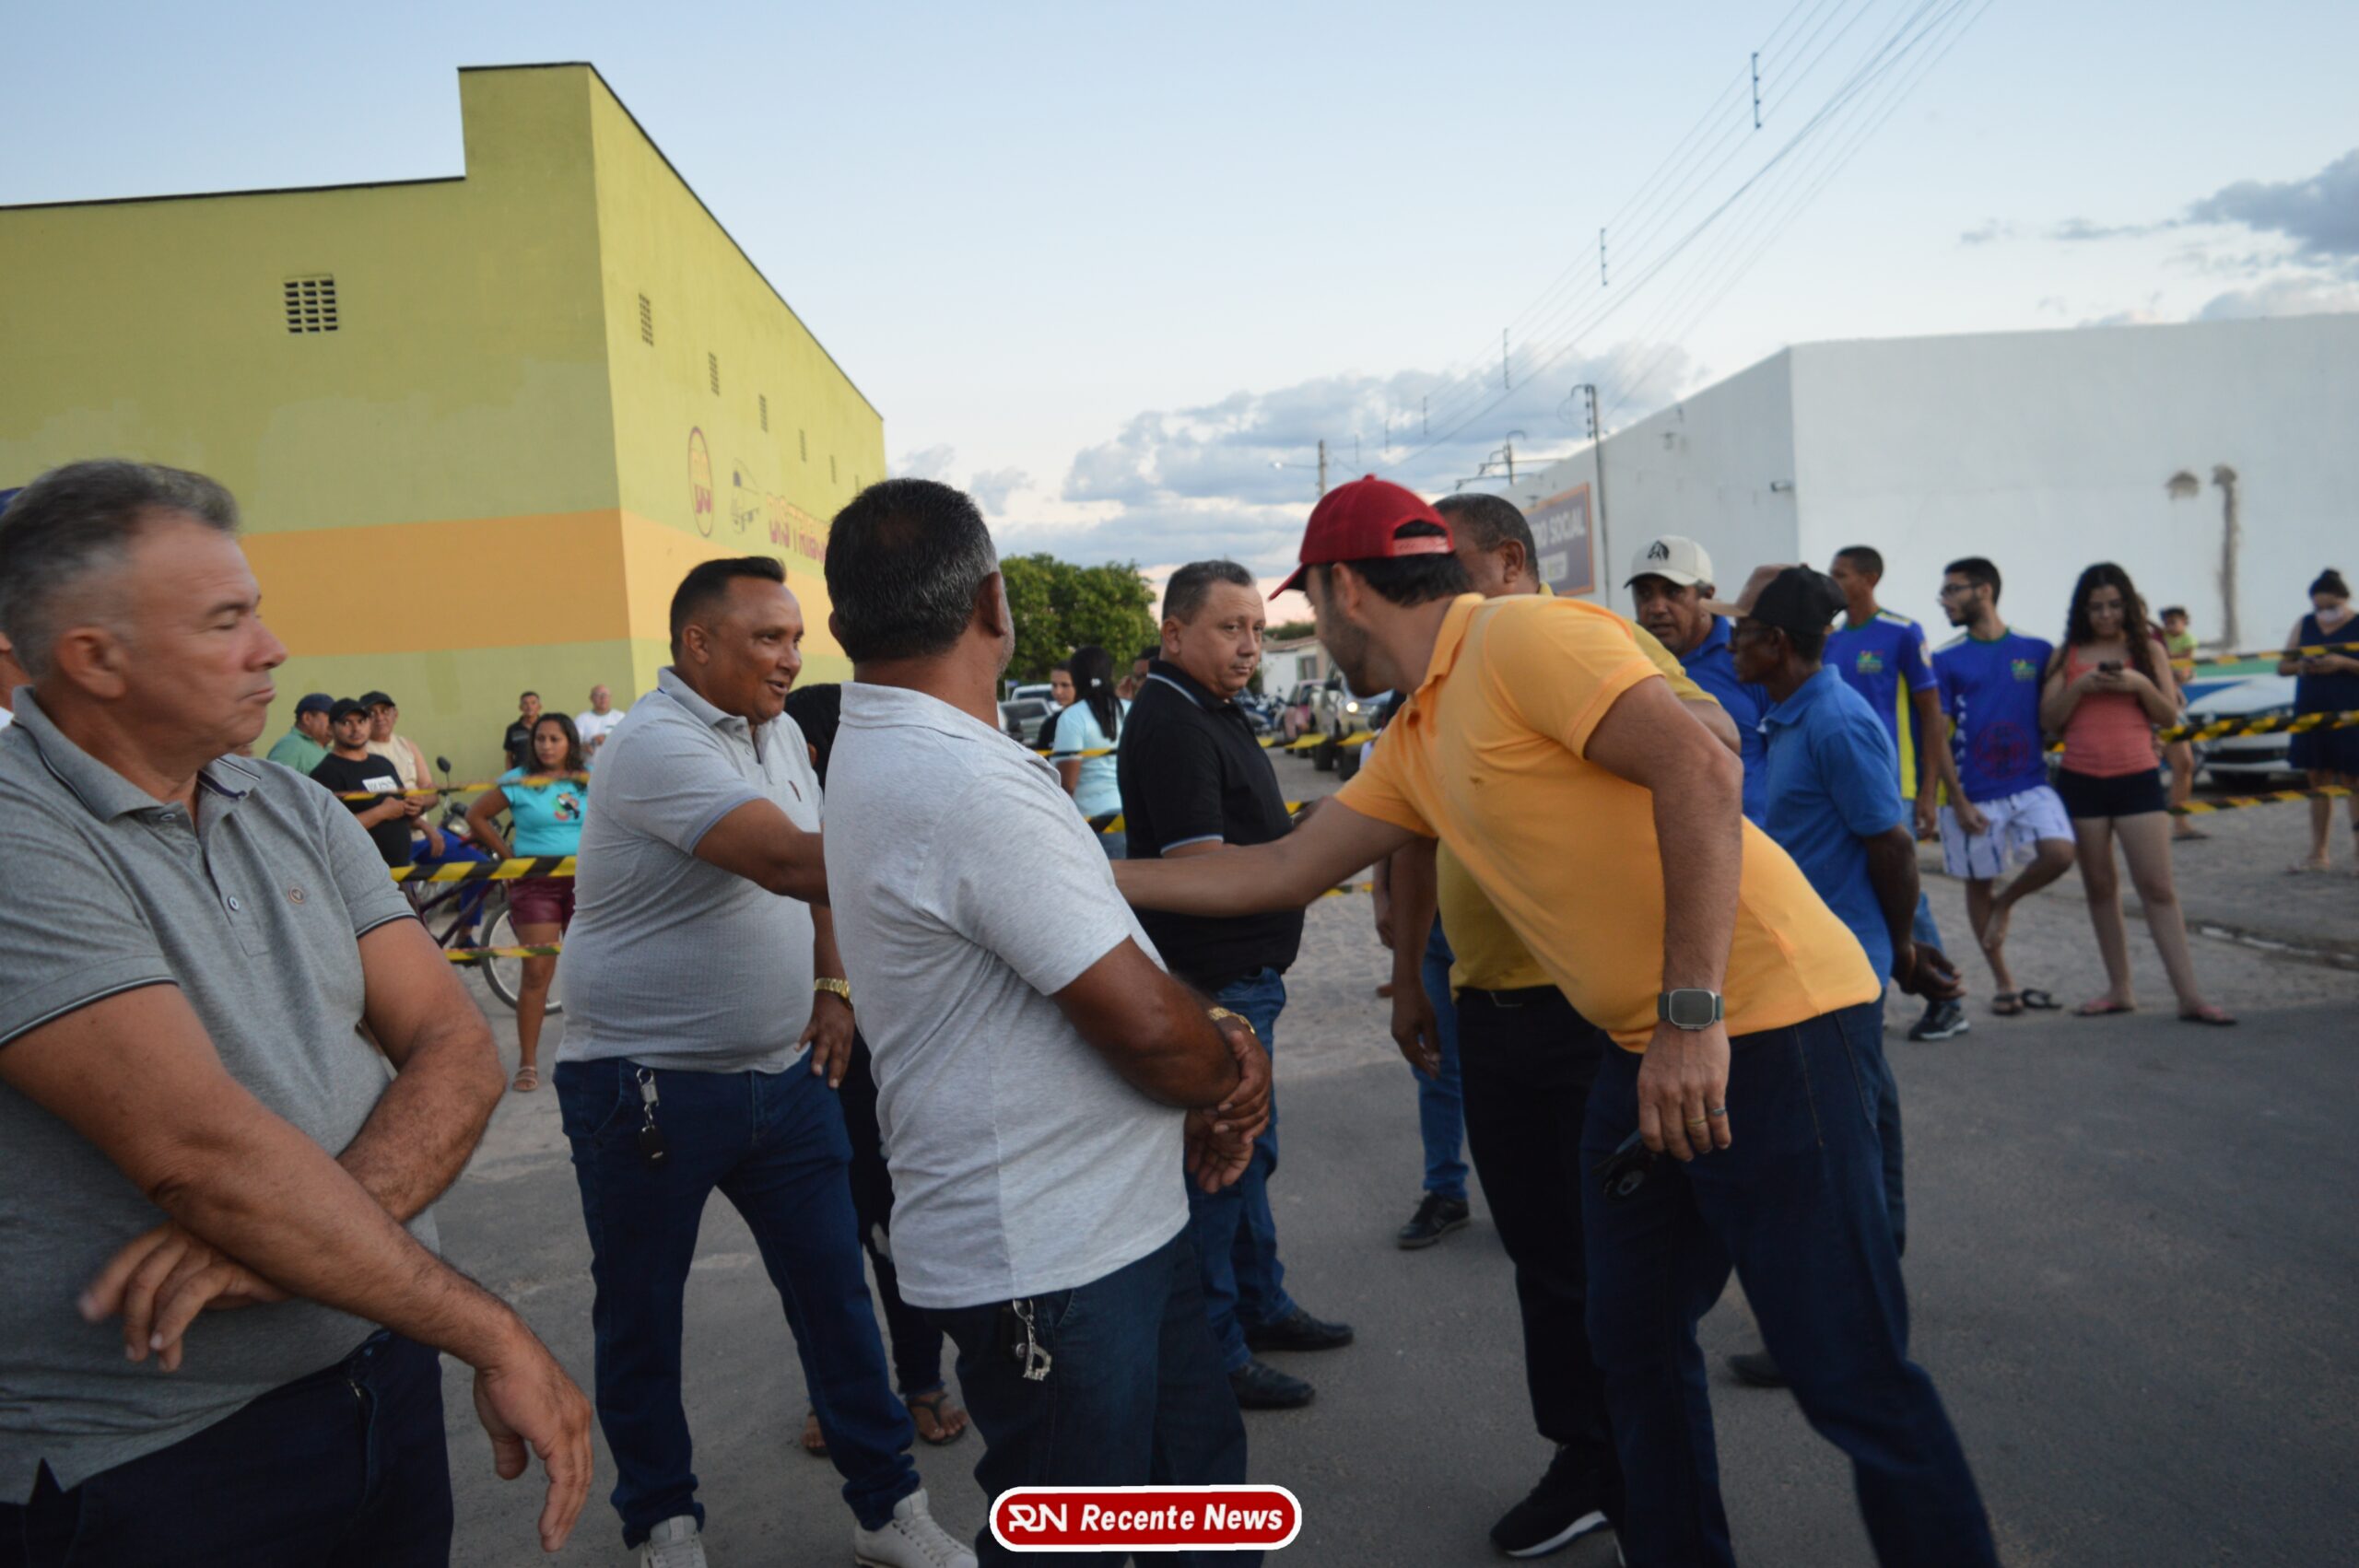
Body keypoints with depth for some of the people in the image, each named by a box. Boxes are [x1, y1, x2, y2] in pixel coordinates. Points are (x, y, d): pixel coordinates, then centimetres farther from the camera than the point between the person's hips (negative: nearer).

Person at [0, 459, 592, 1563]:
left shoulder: (300, 816, 5)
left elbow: (456, 1051, -2)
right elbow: (201, 1148, -26)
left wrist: (297, 1220, -21)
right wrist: (500, 1341, -23)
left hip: (380, 1378, 6)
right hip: (145, 1469, -6)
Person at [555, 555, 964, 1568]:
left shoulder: (779, 732, 9)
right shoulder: (657, 745, -19)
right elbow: (786, 862, -32)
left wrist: (832, 987, 7)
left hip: (784, 1071, 7)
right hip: (648, 1084, -6)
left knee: (836, 1290, 9)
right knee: (640, 1316, 11)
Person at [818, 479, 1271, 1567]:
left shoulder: (881, 751, 9)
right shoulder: (967, 785, -26)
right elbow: (1148, 1027, -24)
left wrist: (1211, 1039, -1)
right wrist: (1235, 1073, -2)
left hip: (1114, 1222, 10)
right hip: (1048, 1261, -10)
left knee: (1197, 1467, 23)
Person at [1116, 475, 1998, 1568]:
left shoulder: (1522, 636, -13)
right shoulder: (1417, 742, 14)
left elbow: (1700, 770, -24)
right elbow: (1283, 870, 18)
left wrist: (1692, 1015, -27)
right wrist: (1098, 878, 17)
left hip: (1759, 1023, -9)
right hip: (1650, 1047, 9)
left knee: (1849, 1372, 0)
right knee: (1634, 1344, 18)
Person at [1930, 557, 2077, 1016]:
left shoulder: (2036, 651, 4)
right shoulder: (1945, 659, -2)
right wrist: (1958, 801, -10)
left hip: (2031, 784, 1)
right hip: (1974, 794, -1)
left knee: (2059, 854, -20)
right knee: (1979, 884, 6)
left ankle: (2006, 902, 11)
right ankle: (2005, 983, 21)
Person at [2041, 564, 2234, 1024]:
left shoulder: (2148, 650, 6)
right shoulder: (2067, 655, 7)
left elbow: (2169, 716, 5)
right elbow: (2048, 720, 2)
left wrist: (2141, 685, -12)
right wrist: (2080, 685, -13)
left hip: (2138, 777, -1)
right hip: (2081, 780, 2)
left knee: (2158, 887, -6)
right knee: (2100, 886, 8)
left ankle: (2189, 996, -3)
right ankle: (2119, 989, 17)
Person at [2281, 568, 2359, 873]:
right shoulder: (2304, 625, 10)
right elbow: (2282, 666, 12)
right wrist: (2301, 666, -7)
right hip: (2311, 714, 4)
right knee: (2318, 782, 8)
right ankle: (2319, 853, 12)